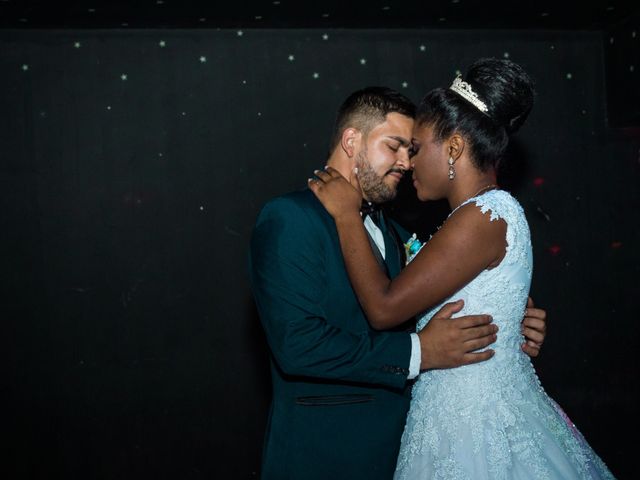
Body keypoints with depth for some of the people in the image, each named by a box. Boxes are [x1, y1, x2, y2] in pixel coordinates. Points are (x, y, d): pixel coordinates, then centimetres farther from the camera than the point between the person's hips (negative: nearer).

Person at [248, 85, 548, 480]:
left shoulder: (394, 235, 14)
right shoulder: (289, 218, -12)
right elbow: (297, 344, -23)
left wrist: (505, 332, -1)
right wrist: (417, 352, -20)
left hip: (398, 446, 7)